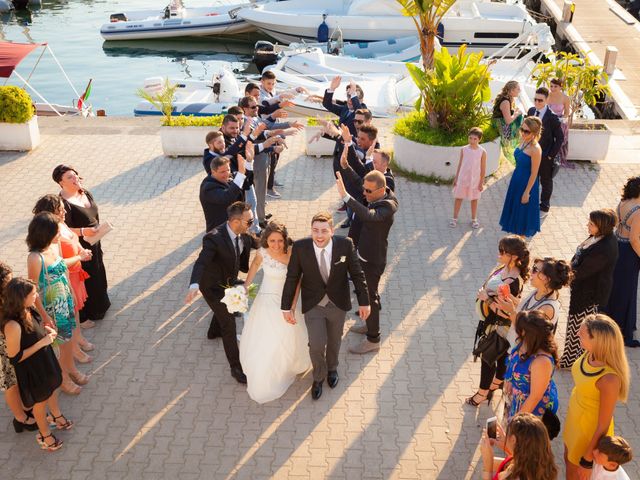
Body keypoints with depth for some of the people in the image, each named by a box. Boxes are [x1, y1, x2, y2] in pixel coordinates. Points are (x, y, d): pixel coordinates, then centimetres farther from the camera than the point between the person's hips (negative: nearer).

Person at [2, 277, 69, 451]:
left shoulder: (28, 310, -15)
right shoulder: (13, 326, -39)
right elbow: (14, 358, -28)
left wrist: (46, 329, -11)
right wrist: (41, 343, -29)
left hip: (45, 360, 7)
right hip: (31, 370, -7)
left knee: (52, 391, 31)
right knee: (40, 402, 19)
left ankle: (58, 417, 60)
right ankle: (45, 435, 46)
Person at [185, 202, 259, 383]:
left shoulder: (243, 234, -17)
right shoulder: (214, 238, -38)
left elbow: (252, 242, 5)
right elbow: (201, 262, -47)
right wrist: (194, 285, -62)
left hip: (229, 280, 8)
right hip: (213, 286, -8)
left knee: (225, 308, 33)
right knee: (229, 324, -2)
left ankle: (214, 332, 66)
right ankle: (236, 367, 13)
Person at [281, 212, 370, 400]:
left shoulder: (345, 245, -19)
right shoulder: (300, 247, -20)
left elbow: (357, 274, -8)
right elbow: (292, 278, -10)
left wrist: (364, 301, -4)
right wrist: (286, 307, -7)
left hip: (338, 303, 1)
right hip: (313, 305, -1)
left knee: (334, 341, 21)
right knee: (316, 345, -6)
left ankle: (332, 368, 53)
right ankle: (319, 377, 27)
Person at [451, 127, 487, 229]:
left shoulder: (482, 152, -11)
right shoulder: (463, 149, -5)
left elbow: (483, 168, -5)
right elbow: (460, 164, 3)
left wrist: (481, 182, -4)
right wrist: (456, 178, 5)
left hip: (475, 180, -1)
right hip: (462, 178, 1)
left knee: (474, 199, 12)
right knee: (458, 197, 7)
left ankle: (474, 219, 27)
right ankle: (455, 218, 19)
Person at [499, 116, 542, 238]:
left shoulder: (535, 149, -24)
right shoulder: (523, 142, 0)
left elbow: (534, 174, -20)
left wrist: (527, 192, -17)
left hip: (526, 184, -8)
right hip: (516, 181, 8)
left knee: (523, 214, 7)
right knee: (515, 211, 19)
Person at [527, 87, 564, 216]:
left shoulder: (552, 117, -20)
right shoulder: (531, 111, -2)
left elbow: (560, 138, -14)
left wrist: (551, 155, -14)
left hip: (545, 157, -5)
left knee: (546, 182, 14)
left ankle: (544, 207, 31)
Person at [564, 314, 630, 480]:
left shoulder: (609, 379, -39)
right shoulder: (590, 353, -18)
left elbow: (603, 426, -26)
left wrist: (587, 460, -14)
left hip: (590, 430, -6)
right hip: (574, 418, 6)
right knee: (569, 462, 30)